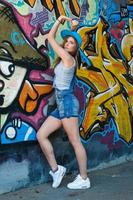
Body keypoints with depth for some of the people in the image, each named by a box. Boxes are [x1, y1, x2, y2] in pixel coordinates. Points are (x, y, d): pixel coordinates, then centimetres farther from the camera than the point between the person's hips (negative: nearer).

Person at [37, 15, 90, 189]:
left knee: (75, 142, -4)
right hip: (61, 105, 9)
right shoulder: (65, 61, 17)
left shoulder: (68, 58, -7)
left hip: (67, 103, -9)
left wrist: (60, 20, 8)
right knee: (41, 135, 4)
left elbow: (50, 38, -2)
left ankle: (84, 179, 4)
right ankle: (56, 169, 9)